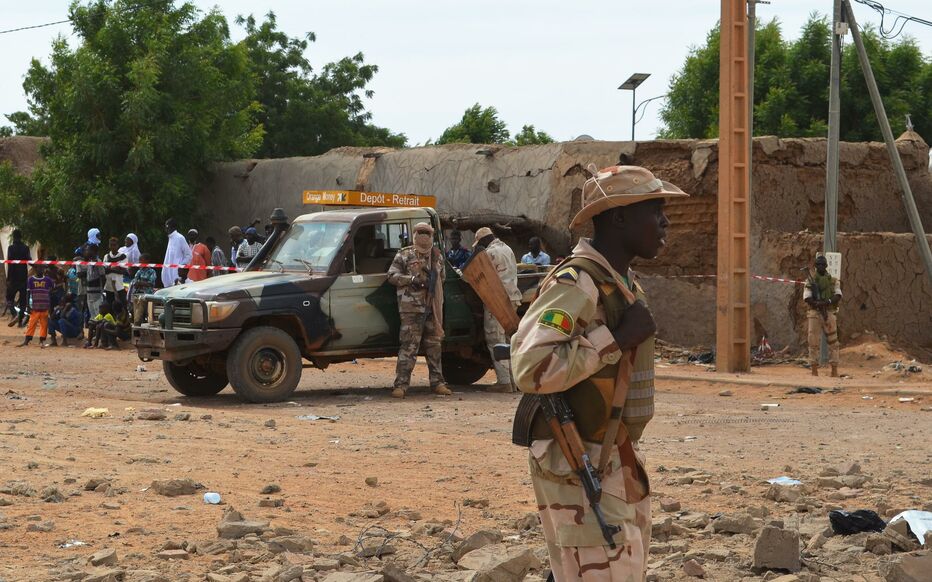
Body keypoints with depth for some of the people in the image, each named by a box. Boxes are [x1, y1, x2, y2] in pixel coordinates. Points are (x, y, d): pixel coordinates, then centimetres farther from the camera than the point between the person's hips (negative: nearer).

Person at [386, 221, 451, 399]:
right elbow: (392, 276, -3)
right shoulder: (404, 255, 2)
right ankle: (401, 384, -10)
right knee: (408, 346, -10)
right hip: (411, 307, -5)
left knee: (434, 345, 10)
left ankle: (437, 382, 17)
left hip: (433, 307, 5)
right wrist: (412, 279, -16)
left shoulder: (437, 256, 17)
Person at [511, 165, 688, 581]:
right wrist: (617, 339, -24)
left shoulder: (621, 282, 13)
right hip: (578, 468, -10)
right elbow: (531, 368, -30)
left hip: (617, 464, 10)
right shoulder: (576, 284, -18)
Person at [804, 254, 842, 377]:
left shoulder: (833, 281, 10)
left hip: (829, 313, 1)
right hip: (814, 313, -1)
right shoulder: (810, 281, 7)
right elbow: (807, 298, -4)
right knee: (814, 342, -3)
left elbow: (838, 296, -3)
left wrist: (827, 302, -20)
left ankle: (834, 369, 3)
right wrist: (818, 303, -20)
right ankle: (814, 369, 0)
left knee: (832, 342, 0)